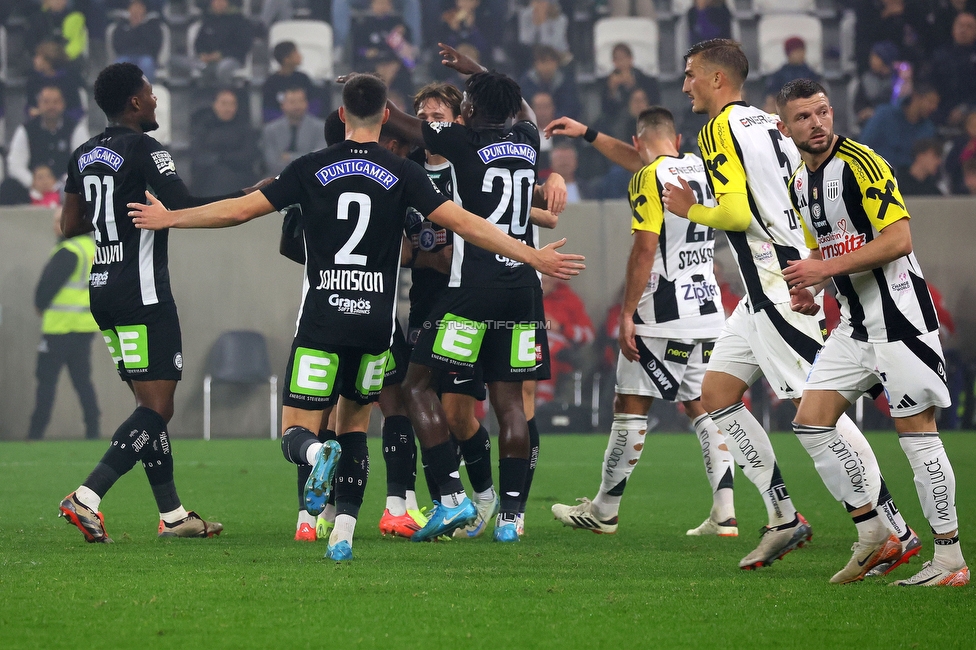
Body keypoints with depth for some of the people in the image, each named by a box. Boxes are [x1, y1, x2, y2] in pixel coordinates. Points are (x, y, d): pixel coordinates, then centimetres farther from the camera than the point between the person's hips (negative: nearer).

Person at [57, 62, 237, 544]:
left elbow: (70, 225, 19)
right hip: (141, 294, -9)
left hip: (102, 289, 9)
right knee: (157, 409, -9)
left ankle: (173, 514, 17)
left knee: (152, 404, 15)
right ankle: (87, 498, -21)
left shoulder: (84, 156, 11)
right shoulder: (144, 149, -12)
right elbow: (187, 208, -20)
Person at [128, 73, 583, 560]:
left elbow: (238, 210, 4)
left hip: (322, 318, -2)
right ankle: (344, 531, 4)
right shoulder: (403, 174, 1)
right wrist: (534, 257, 1)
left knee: (297, 432, 1)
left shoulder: (311, 169, 1)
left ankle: (318, 454, -36)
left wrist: (168, 219, 18)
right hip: (376, 320, 2)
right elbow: (464, 223, -4)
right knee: (354, 423, 17)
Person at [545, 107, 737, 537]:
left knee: (631, 405, 2)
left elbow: (645, 248, -16)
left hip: (663, 315, -7)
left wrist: (627, 314, -12)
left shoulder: (650, 178, -10)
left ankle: (604, 511, 9)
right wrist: (587, 134, 39)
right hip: (707, 309, 7)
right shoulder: (697, 167, 13)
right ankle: (724, 513, -3)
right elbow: (636, 160, 31)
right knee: (702, 405, 7)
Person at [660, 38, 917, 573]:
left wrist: (690, 210, -3)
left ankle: (894, 531, -11)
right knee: (717, 393, 11)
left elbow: (737, 211, -21)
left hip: (777, 286, -10)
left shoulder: (721, 128, -10)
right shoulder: (766, 124, 17)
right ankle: (784, 518, 9)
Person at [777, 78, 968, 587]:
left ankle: (951, 559, -3)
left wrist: (827, 268, -21)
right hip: (854, 321, 9)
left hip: (898, 314, -9)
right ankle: (874, 537, 9)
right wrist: (809, 289, 5)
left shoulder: (860, 163, -14)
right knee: (811, 421, 2)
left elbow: (898, 239, -20)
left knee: (916, 431, -8)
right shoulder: (799, 182, 13)